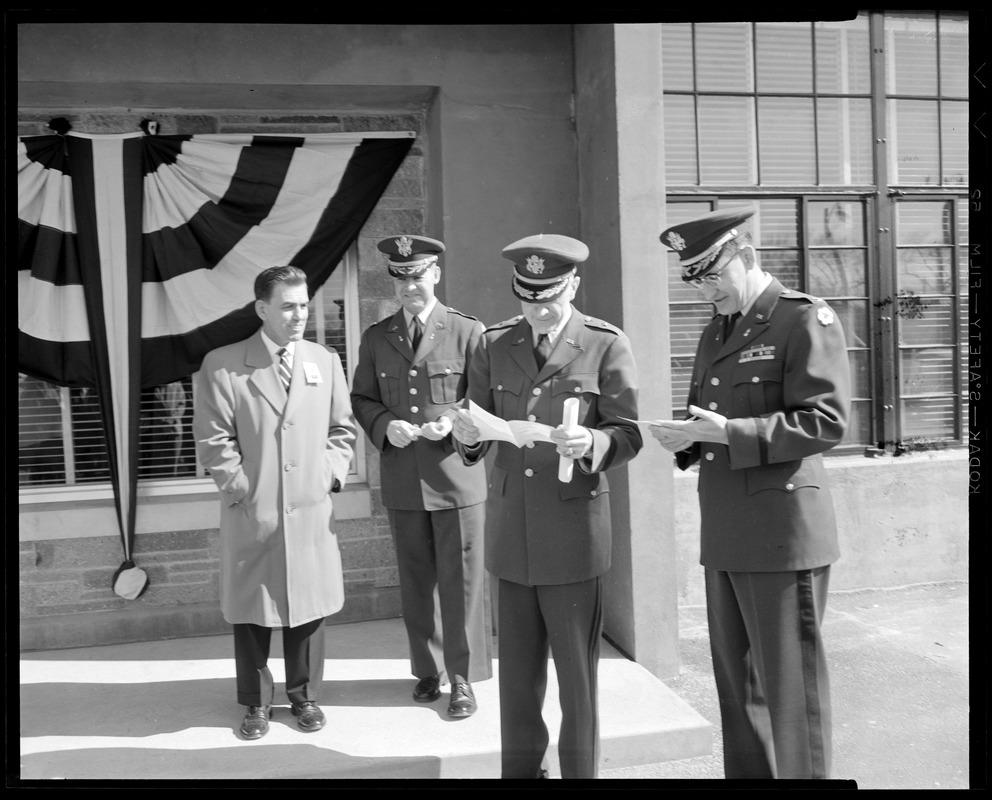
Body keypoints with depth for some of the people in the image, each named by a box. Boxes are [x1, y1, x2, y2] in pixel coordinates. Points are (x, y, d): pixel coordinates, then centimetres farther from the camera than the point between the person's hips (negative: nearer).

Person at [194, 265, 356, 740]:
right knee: (251, 612, 10)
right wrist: (241, 488, -8)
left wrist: (330, 475, 0)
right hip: (250, 513, -2)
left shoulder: (326, 361, 6)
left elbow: (343, 428, 11)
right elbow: (213, 439, -5)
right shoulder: (221, 365, -5)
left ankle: (304, 696, 31)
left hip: (311, 510, 3)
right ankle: (256, 703, 30)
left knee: (309, 606, 11)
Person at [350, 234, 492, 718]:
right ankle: (428, 669, 31)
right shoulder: (376, 338, 9)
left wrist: (455, 421, -18)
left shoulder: (468, 332, -1)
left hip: (457, 476, -3)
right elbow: (361, 400, 12)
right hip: (402, 478, 3)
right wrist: (384, 426, -8)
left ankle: (463, 677, 20)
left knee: (461, 581, 4)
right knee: (416, 582, 13)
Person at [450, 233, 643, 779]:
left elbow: (628, 434, -6)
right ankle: (520, 770, 33)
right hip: (510, 532, 3)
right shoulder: (494, 345, 8)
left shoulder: (606, 345, -2)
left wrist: (591, 444, -27)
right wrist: (468, 436, -16)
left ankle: (580, 771, 28)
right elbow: (477, 440, 6)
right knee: (517, 674, 15)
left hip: (574, 534, -3)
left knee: (576, 677, 8)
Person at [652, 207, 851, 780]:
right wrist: (687, 437, 0)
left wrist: (727, 430, -21)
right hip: (724, 535, 7)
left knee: (789, 684, 3)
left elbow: (827, 421, -14)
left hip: (782, 533, -7)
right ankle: (747, 772, 33)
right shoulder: (715, 333, 17)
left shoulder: (807, 318, -6)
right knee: (738, 681, 17)